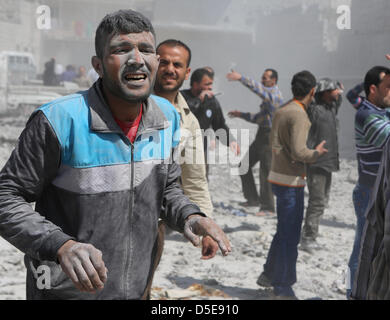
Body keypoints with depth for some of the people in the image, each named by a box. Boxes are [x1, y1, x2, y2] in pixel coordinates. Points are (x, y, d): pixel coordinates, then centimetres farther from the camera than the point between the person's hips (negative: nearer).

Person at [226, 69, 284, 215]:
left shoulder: (275, 93, -10)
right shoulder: (268, 95, 20)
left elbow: (258, 89, -30)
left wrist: (241, 78, -36)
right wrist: (241, 114, 20)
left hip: (270, 137, -10)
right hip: (261, 136, 10)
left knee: (266, 171, -6)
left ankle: (268, 207, 2)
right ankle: (253, 199, 18)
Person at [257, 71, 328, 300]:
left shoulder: (281, 111, 11)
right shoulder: (299, 115, -17)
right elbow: (298, 152, -24)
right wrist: (317, 153, -6)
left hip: (278, 177, 9)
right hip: (291, 181, -9)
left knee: (284, 231, 21)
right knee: (290, 235, 0)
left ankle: (269, 275, 31)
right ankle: (283, 287, 8)